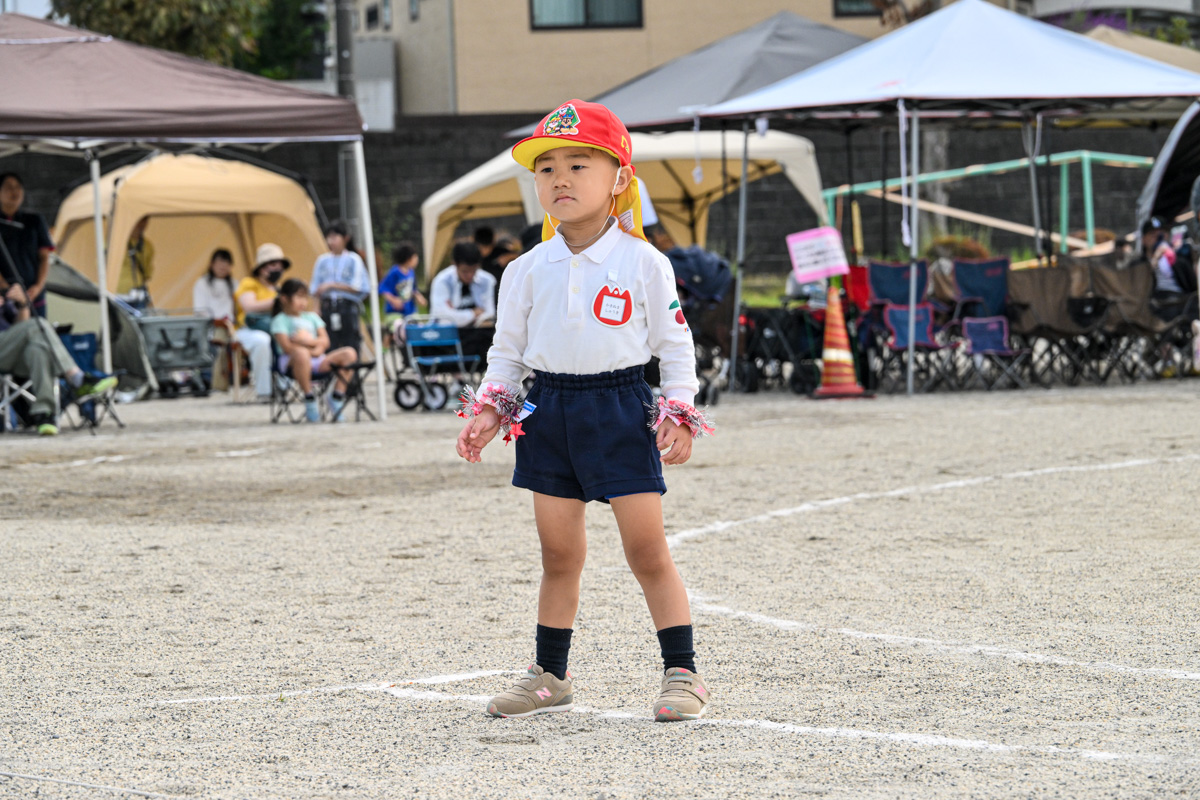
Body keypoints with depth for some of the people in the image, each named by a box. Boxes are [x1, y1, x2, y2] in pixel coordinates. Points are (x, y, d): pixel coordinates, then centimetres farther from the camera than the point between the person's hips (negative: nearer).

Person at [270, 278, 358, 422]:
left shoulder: (312, 317, 22)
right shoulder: (280, 320, 3)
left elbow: (325, 341, 11)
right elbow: (287, 347, -11)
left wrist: (308, 341, -9)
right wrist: (312, 348, -9)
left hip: (316, 360, 6)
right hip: (291, 362, -6)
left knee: (349, 354, -15)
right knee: (301, 354, -44)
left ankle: (337, 398, -12)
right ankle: (309, 400, -30)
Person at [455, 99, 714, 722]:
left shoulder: (642, 263, -4)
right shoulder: (527, 271, 4)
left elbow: (675, 346, 0)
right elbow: (507, 350, 12)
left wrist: (678, 413, -9)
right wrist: (488, 411, 0)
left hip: (621, 412, -3)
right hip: (549, 413, 3)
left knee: (647, 549, -5)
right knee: (558, 554, 8)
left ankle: (682, 673, 2)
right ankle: (550, 676, 19)